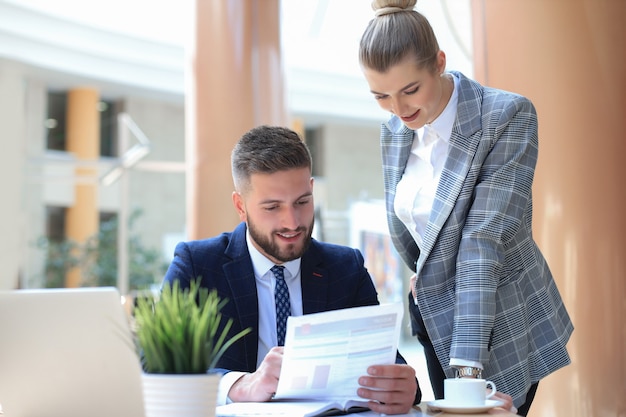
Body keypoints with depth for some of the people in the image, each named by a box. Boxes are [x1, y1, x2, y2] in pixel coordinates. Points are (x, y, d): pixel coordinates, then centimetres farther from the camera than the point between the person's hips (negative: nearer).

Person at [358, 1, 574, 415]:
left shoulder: (508, 116, -19)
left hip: (502, 324, -6)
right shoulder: (394, 133, 0)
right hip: (436, 319, 6)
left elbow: (483, 239, -26)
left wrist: (466, 364, -30)